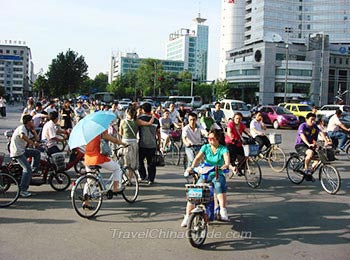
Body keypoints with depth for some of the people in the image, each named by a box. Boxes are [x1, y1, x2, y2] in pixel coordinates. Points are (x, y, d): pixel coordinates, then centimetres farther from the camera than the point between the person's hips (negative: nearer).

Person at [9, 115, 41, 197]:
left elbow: (36, 139, 14)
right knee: (27, 169, -15)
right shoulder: (22, 128, -14)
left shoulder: (28, 130, 14)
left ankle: (35, 170, 11)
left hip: (22, 150, 9)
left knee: (37, 153, 8)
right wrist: (33, 143, -31)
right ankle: (22, 190, -12)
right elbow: (22, 136, -36)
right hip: (17, 152, -9)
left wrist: (33, 129, 5)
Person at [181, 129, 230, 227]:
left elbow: (227, 160, -20)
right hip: (205, 174, 2)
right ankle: (187, 216, -5)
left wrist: (225, 165, -45)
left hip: (218, 175, -2)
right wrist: (192, 167, -28)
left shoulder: (223, 149, -2)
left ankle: (223, 211, -35)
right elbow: (198, 158, -8)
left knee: (219, 185, -38)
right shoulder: (205, 147, 5)